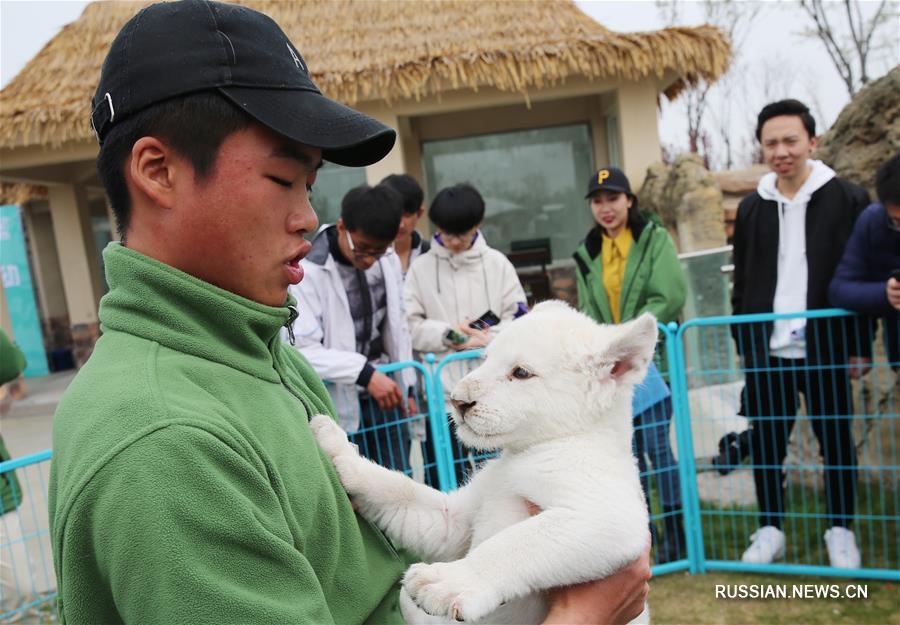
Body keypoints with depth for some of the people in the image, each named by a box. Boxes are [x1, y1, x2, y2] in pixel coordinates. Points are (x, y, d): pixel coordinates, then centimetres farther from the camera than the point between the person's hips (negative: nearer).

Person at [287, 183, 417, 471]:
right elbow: (303, 349, -21)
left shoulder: (389, 261, 3)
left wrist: (407, 387, 15)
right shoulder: (309, 271, -16)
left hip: (385, 396, 5)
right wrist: (365, 372, -27)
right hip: (340, 407, -5)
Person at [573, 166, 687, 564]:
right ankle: (643, 529, 22)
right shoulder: (587, 254, 12)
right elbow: (587, 312, 13)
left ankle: (675, 531, 10)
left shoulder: (655, 239, -1)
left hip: (650, 359, -4)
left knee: (657, 447, -4)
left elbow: (670, 297, -12)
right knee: (630, 450, 9)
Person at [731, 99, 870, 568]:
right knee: (765, 440, 8)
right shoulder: (752, 207, 7)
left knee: (836, 439, 10)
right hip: (766, 349, 3)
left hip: (825, 346, -2)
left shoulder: (848, 199, -2)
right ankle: (770, 529, 24)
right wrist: (742, 341, 9)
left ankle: (841, 531, 28)